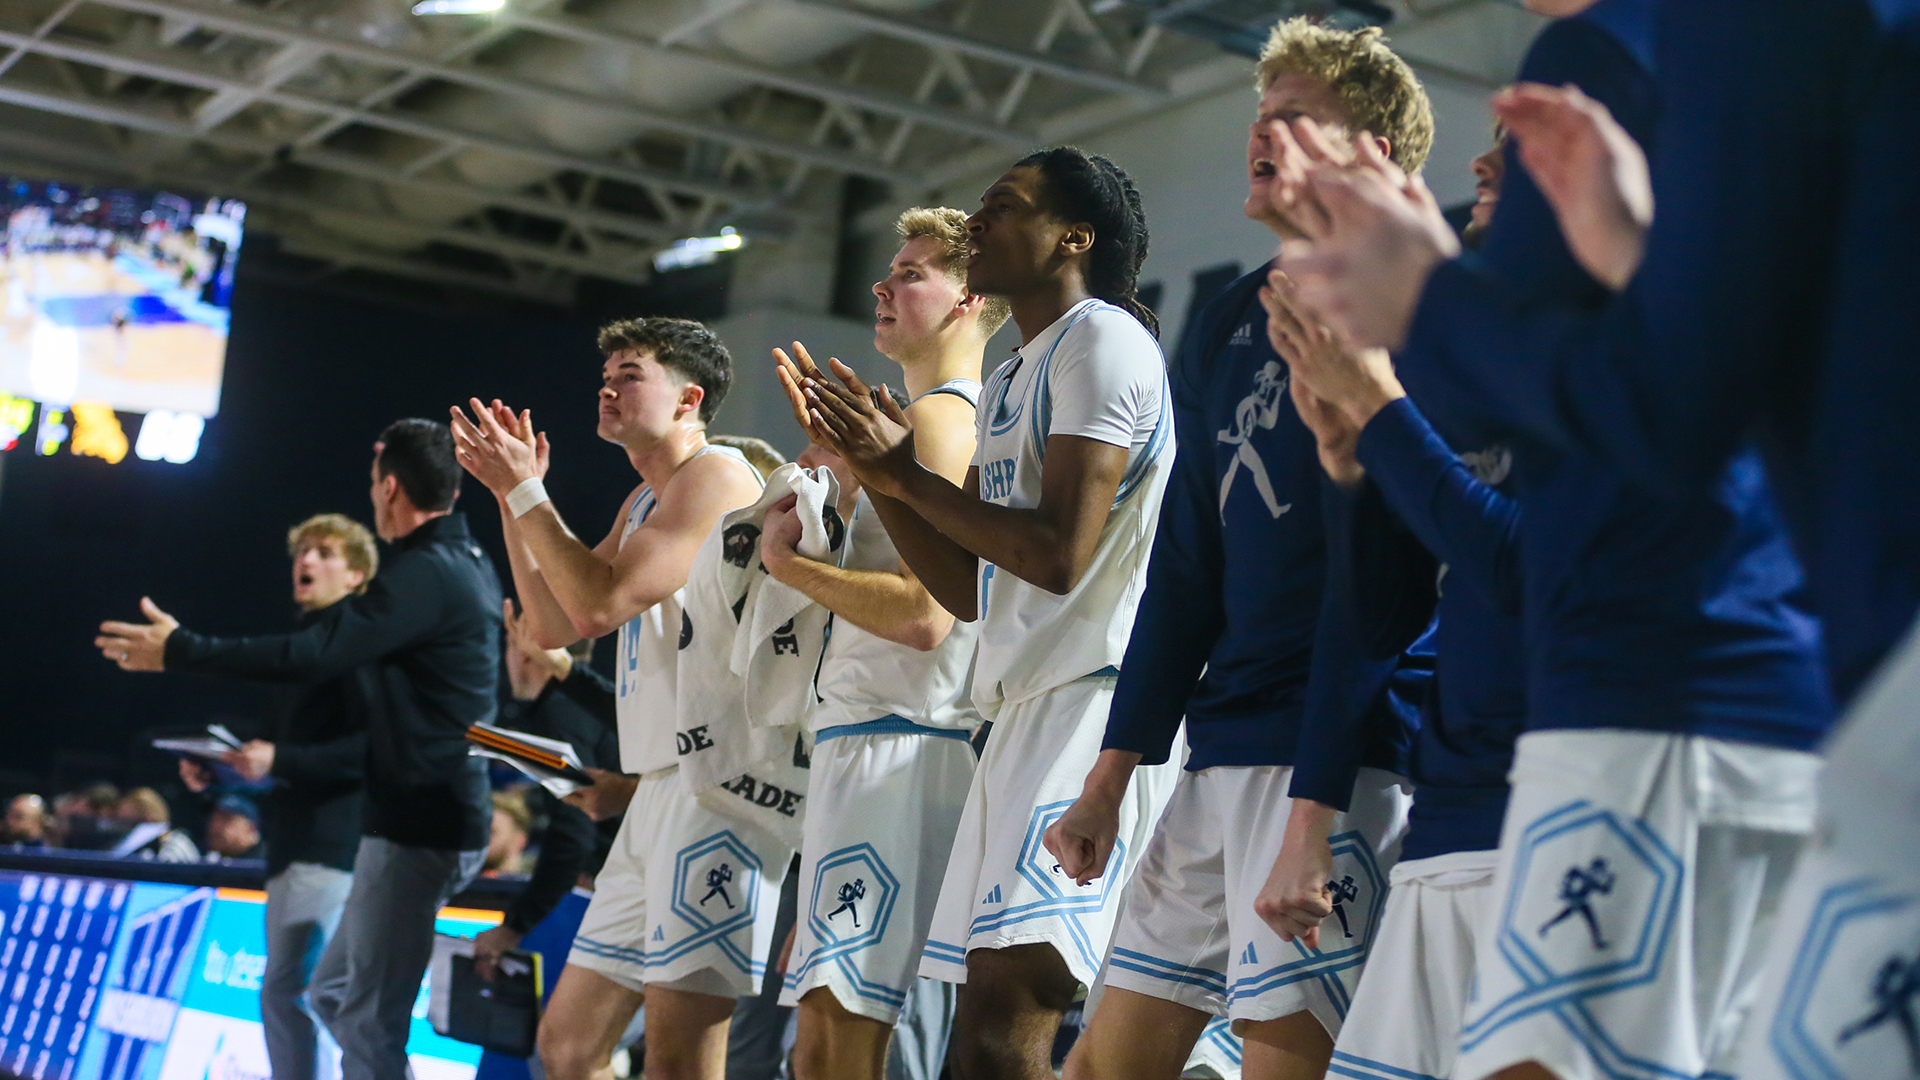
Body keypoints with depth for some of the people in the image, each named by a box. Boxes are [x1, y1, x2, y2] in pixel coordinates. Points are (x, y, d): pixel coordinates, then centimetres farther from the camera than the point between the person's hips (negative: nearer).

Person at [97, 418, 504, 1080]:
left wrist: (180, 651, -14)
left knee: (370, 1025, -6)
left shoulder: (423, 574, -17)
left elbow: (310, 657, -22)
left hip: (416, 831, -10)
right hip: (439, 821, 10)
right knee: (334, 995, 18)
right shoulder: (470, 564, 13)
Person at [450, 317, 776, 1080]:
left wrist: (526, 490, -7)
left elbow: (601, 603, -16)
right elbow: (553, 624, 22)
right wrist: (509, 494, 16)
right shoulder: (644, 502, 23)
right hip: (655, 794, 10)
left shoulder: (713, 475, -8)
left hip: (717, 787, -10)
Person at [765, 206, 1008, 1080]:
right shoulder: (949, 419, 22)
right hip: (873, 737, 10)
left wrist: (787, 562, -10)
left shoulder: (940, 419, -10)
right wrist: (854, 484, 19)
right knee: (823, 1005, 12)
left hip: (892, 745, -10)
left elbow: (925, 614, -21)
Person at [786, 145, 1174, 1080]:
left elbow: (1060, 552, -17)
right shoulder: (1005, 384, 23)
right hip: (1026, 707, 10)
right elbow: (967, 589, 22)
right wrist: (865, 465, 14)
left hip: (1095, 699, -10)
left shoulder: (1104, 340, -6)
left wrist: (907, 475, -8)